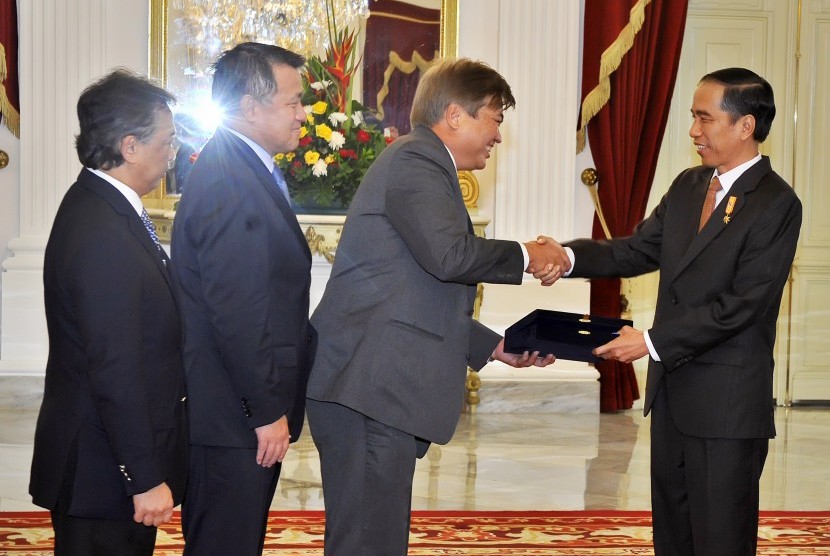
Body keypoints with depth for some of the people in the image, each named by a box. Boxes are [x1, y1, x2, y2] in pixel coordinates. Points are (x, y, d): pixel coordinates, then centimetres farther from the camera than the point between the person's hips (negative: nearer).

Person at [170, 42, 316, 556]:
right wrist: (269, 412, -19)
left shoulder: (246, 168, 13)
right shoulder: (230, 184, -20)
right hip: (236, 418, -10)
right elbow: (236, 312, -24)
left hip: (250, 409, 10)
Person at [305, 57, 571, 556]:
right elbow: (450, 255, -24)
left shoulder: (423, 164, 23)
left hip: (379, 389, 10)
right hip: (367, 389, -10)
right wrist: (525, 256, -9)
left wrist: (496, 346, 23)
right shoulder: (415, 161, -9)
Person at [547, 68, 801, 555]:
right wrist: (568, 256, -10)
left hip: (727, 404, -8)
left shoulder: (776, 204, -14)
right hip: (672, 392, 8)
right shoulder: (688, 186, 11)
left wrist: (652, 341, -20)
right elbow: (638, 251, 7)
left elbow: (743, 304, -19)